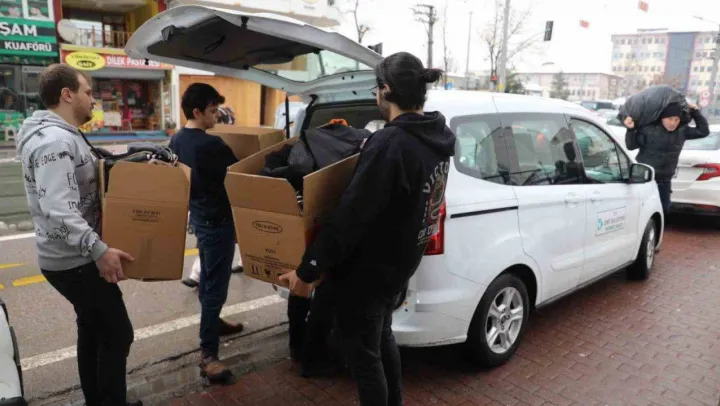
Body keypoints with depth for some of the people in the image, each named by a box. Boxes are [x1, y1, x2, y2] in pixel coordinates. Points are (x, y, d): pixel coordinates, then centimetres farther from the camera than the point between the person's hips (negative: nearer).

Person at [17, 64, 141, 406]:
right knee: (117, 334, -2)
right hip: (74, 262, -11)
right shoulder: (54, 141, -22)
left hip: (76, 256, 11)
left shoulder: (64, 135, 12)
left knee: (92, 329, 21)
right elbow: (58, 210, -31)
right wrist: (99, 250, -35)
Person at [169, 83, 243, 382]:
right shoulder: (211, 145, -23)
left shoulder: (176, 140, 5)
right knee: (216, 285, -6)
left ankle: (213, 323, 41)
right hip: (217, 221, -10)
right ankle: (208, 354, -3)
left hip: (198, 216, 10)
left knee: (207, 276, 23)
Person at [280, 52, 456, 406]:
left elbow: (349, 216, -27)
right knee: (382, 338, 30)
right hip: (399, 266, 9)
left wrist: (308, 270, -19)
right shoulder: (438, 137, 0)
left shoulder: (389, 144, -28)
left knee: (363, 356, 12)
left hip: (366, 274, -9)